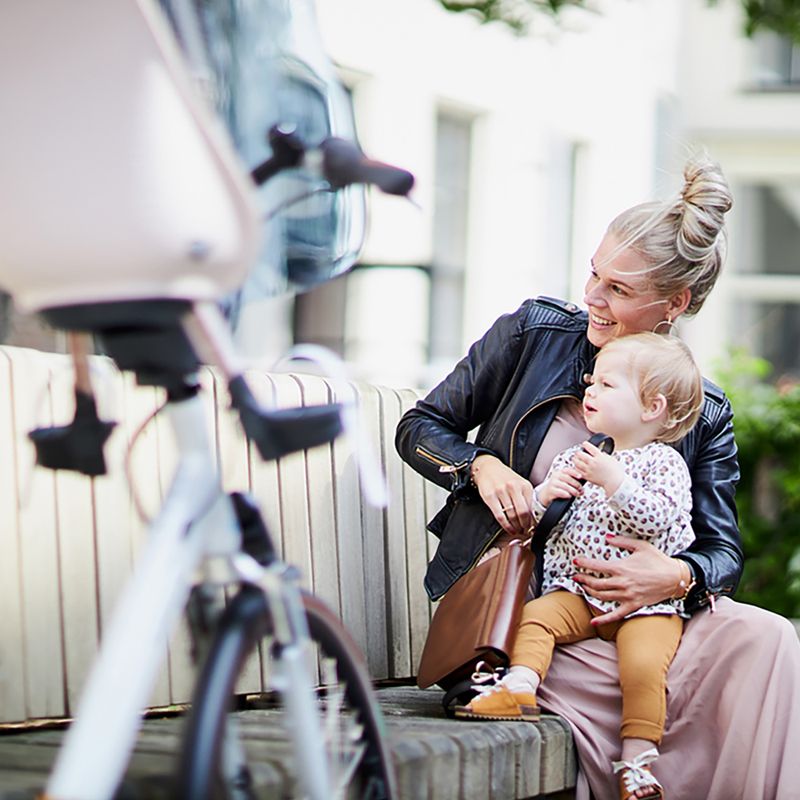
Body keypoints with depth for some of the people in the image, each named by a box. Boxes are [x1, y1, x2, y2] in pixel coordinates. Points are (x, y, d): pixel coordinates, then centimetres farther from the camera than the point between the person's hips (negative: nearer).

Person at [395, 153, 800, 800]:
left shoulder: (704, 414, 6)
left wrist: (679, 576, -22)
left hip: (631, 613, 2)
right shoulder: (534, 332, 3)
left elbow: (723, 551, 2)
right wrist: (482, 467, -12)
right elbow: (420, 428, 10)